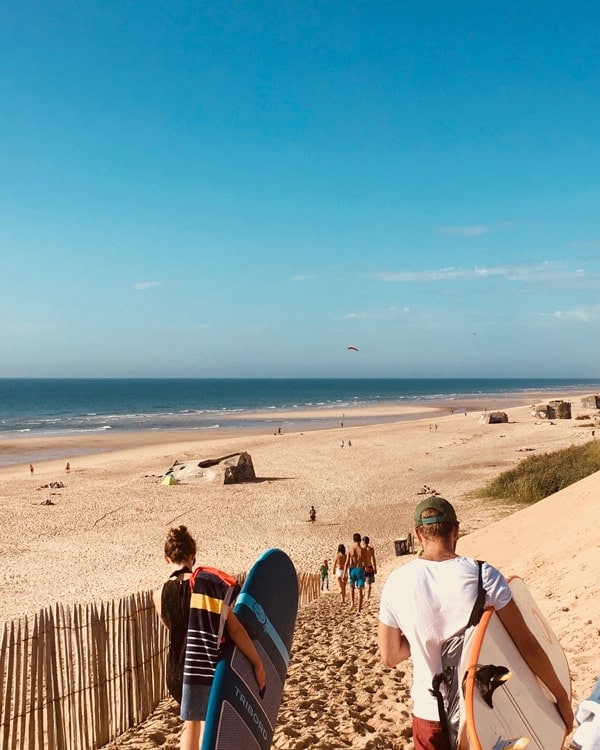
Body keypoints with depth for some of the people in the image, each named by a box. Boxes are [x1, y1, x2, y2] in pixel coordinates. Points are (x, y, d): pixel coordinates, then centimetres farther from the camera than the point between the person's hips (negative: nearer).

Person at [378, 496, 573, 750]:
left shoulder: (396, 583, -11)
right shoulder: (483, 575, -17)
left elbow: (389, 657, -1)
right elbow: (527, 644, -13)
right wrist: (562, 697, -2)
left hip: (430, 712, 1)